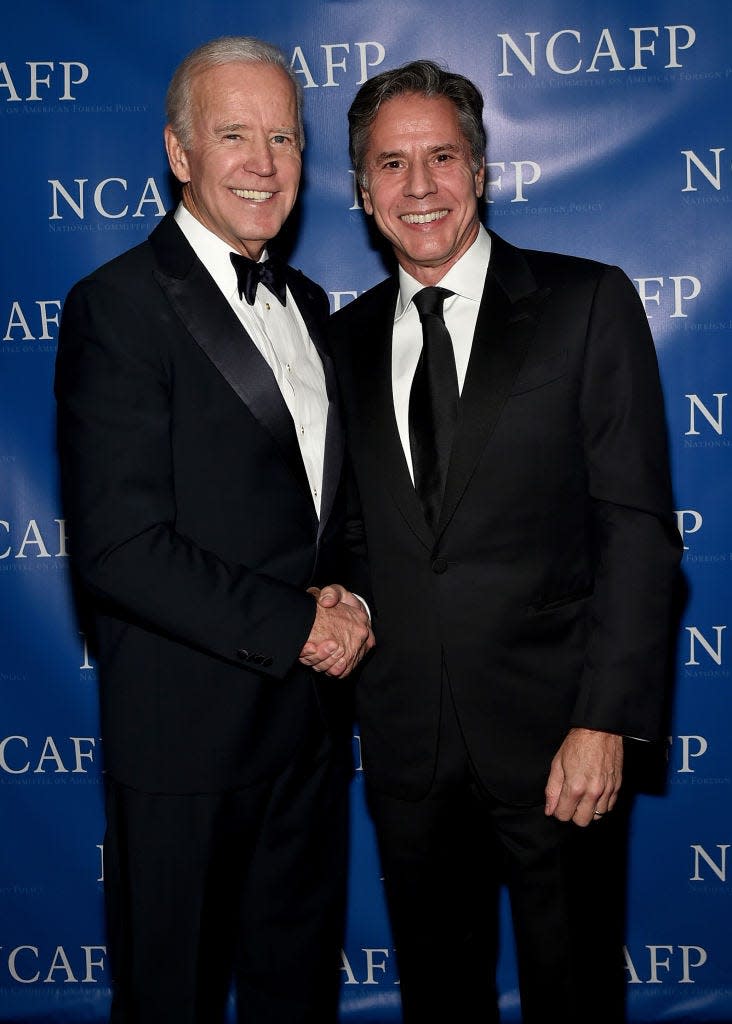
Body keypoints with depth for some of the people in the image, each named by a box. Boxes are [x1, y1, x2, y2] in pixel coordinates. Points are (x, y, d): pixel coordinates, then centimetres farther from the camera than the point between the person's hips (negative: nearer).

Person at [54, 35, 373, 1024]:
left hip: (313, 716, 7)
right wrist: (295, 627, -16)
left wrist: (345, 598, -3)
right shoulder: (118, 305, -12)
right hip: (190, 724, -7)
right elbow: (118, 548, -20)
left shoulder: (306, 303, 12)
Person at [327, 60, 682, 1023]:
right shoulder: (348, 336, 9)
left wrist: (606, 721, -15)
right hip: (406, 741, 4)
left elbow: (638, 525, -10)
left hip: (555, 733, -3)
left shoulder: (588, 303, -5)